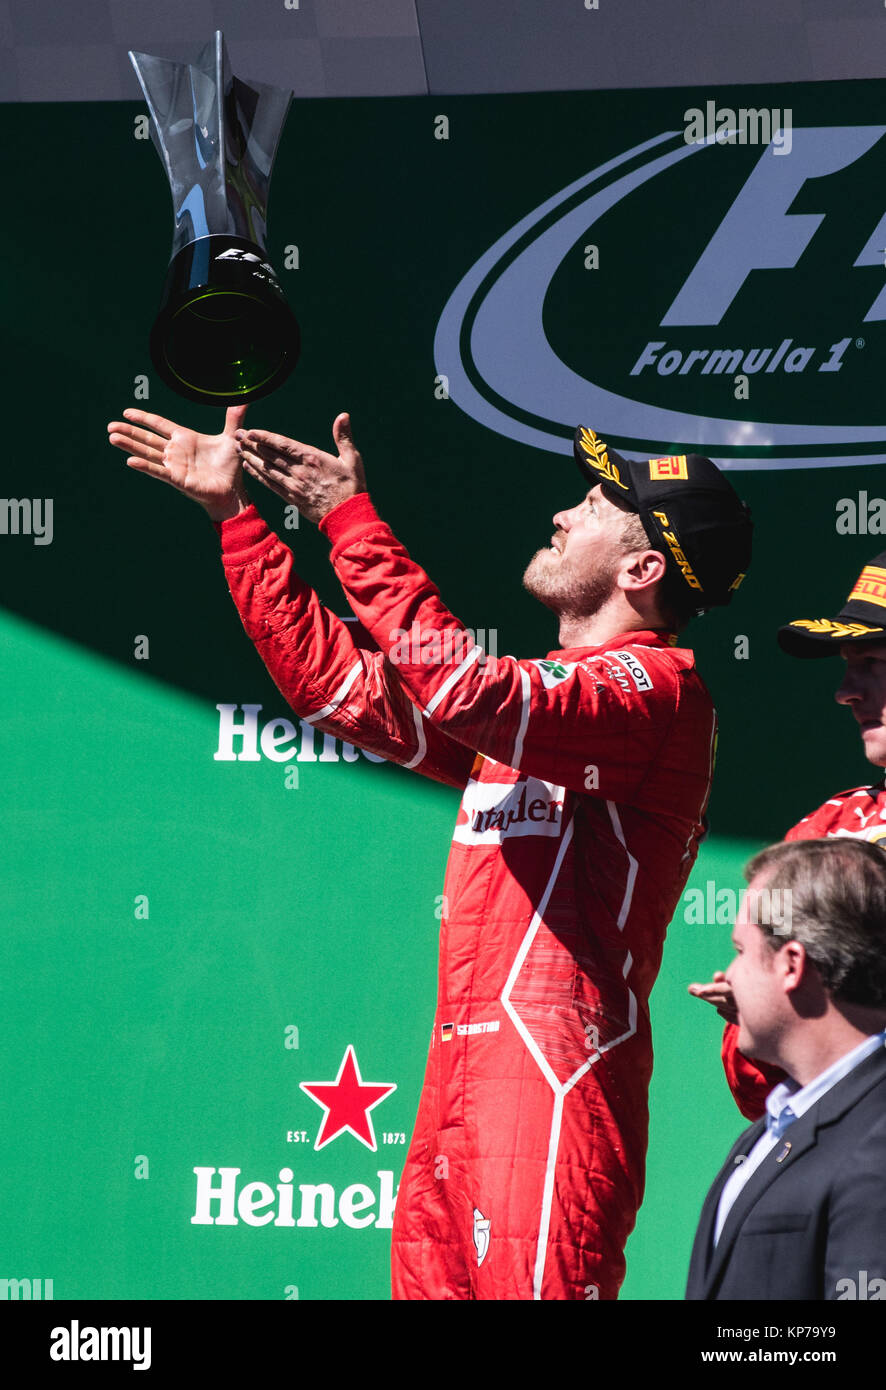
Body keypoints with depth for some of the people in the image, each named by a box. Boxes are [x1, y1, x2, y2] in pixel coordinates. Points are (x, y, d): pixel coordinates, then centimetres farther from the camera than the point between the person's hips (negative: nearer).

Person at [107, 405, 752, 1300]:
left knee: (533, 1281, -13)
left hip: (556, 1082, -8)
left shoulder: (655, 687, -6)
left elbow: (466, 689, -22)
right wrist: (233, 514, 24)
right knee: (430, 1274, 5)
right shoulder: (537, 692, 23)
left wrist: (349, 520, -16)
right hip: (455, 1082, 9)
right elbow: (338, 680, 26)